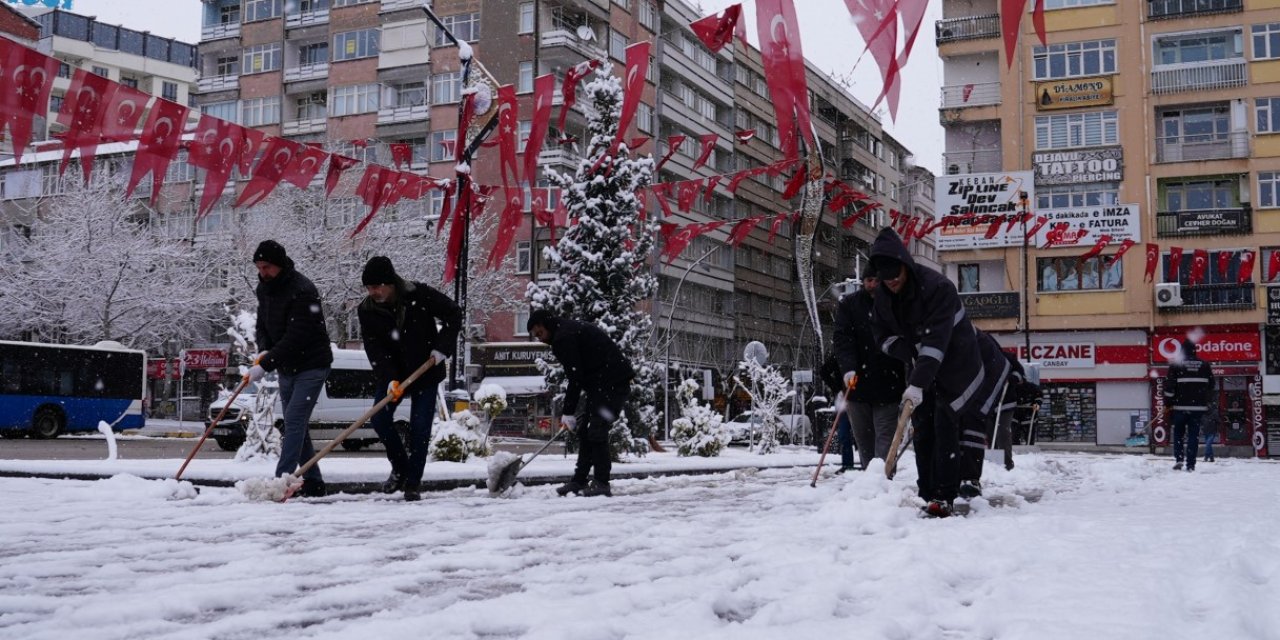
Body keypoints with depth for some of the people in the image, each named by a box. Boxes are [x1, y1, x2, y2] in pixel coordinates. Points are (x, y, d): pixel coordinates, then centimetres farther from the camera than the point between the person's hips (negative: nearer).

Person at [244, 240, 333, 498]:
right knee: (296, 426, 10)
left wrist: (265, 365, -28)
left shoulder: (302, 291, -22)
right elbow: (262, 325, 15)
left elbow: (295, 337, -28)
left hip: (311, 367, -9)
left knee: (294, 422, -16)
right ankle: (313, 482, 17)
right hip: (286, 368, 9)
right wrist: (263, 351, -6)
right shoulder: (264, 288, 5)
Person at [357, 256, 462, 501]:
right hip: (392, 373, 3)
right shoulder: (366, 311, -9)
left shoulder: (419, 296, -17)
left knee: (420, 426, -8)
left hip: (426, 371, -3)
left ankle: (414, 482, 3)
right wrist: (390, 379, -27)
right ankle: (400, 468, 13)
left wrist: (442, 347, -16)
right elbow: (374, 348, -14)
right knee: (379, 419, -9)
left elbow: (454, 314, -7)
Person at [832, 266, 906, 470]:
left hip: (887, 386, -2)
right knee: (863, 439, 9)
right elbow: (843, 338, -6)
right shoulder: (849, 304, 5)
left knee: (885, 438, -7)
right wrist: (848, 368, -21)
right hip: (857, 383, 2)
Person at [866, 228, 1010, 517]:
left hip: (956, 365, -7)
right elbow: (882, 334, 2)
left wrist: (917, 383, -43)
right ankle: (927, 495, 8)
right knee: (923, 432, 4)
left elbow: (936, 341, -36)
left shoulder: (937, 287, -29)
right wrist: (910, 353, -18)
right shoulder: (884, 296, -6)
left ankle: (943, 497, -13)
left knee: (946, 428, -13)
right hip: (921, 367, 7)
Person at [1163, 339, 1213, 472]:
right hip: (1199, 406, 2)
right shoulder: (1204, 365, 5)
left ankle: (1178, 459, 1)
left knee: (1178, 433, 13)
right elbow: (1211, 385, 12)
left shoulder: (1176, 365, -5)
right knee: (1194, 435, 4)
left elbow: (1169, 386, -7)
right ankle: (1191, 464, 0)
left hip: (1180, 406, -2)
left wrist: (1167, 403, 2)